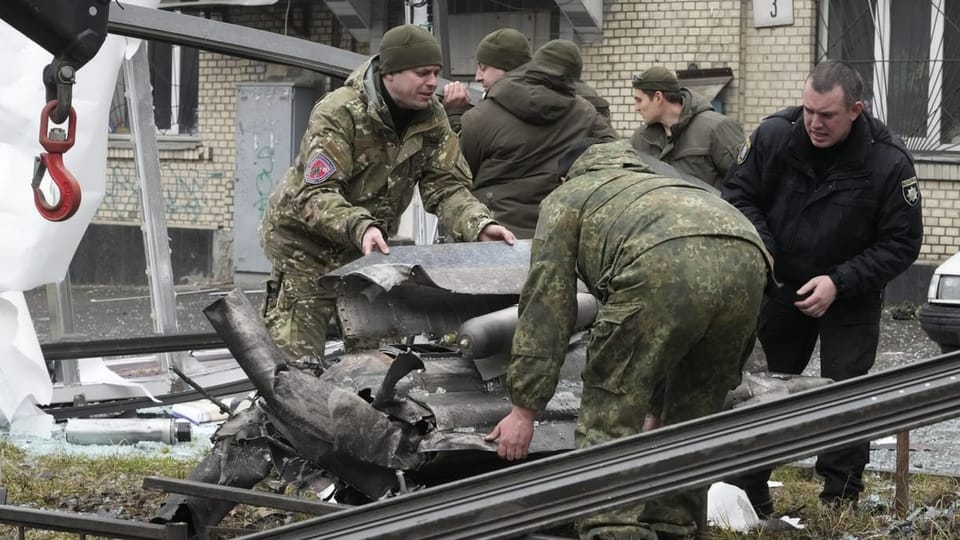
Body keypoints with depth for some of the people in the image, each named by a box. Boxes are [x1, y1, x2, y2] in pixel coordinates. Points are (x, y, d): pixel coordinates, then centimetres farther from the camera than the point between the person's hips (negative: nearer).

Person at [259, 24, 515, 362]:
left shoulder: (431, 118, -6)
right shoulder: (339, 113, -24)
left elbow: (445, 187, -11)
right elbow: (315, 195, -33)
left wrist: (479, 225, -31)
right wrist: (359, 227, -51)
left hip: (368, 247, 6)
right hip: (306, 243, -6)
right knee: (296, 360, -7)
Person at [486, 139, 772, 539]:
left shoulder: (567, 197, 30)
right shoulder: (659, 185, 47)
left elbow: (546, 300, 17)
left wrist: (524, 408, 16)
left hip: (664, 264, -6)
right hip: (748, 256, 6)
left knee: (610, 416, 2)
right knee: (693, 416, 22)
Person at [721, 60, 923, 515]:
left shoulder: (889, 162, -22)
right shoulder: (773, 136, -15)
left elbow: (901, 243, -16)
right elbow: (738, 194, -2)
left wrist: (839, 283, -24)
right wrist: (759, 246, -20)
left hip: (851, 299, -3)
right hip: (782, 286, 3)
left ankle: (839, 506, 2)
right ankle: (749, 499, 20)